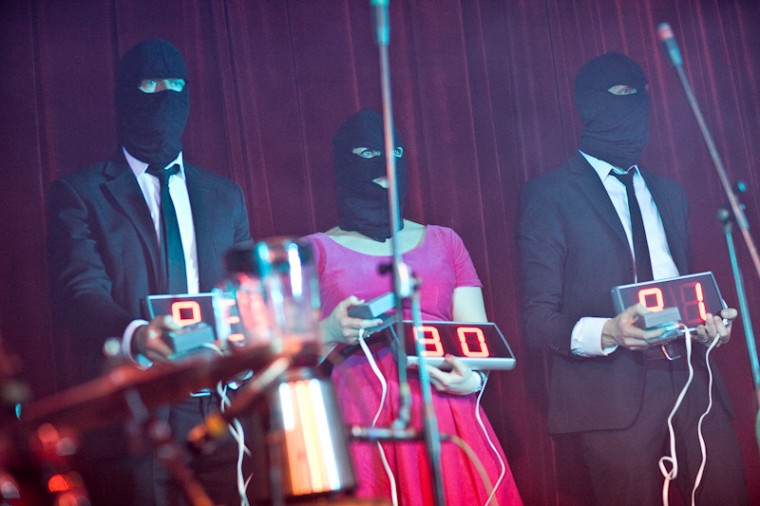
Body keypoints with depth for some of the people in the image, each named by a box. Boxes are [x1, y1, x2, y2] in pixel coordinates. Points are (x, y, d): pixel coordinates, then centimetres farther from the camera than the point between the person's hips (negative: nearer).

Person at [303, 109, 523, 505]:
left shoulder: (444, 242, 17)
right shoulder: (317, 251, 10)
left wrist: (472, 378, -11)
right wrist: (330, 332, -18)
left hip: (449, 419, 2)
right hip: (362, 424, -2)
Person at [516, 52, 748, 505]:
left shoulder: (668, 193, 21)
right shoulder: (549, 195, 1)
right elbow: (539, 317, -4)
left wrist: (710, 322, 4)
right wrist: (607, 333, -22)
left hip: (691, 378, 5)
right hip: (615, 391, -5)